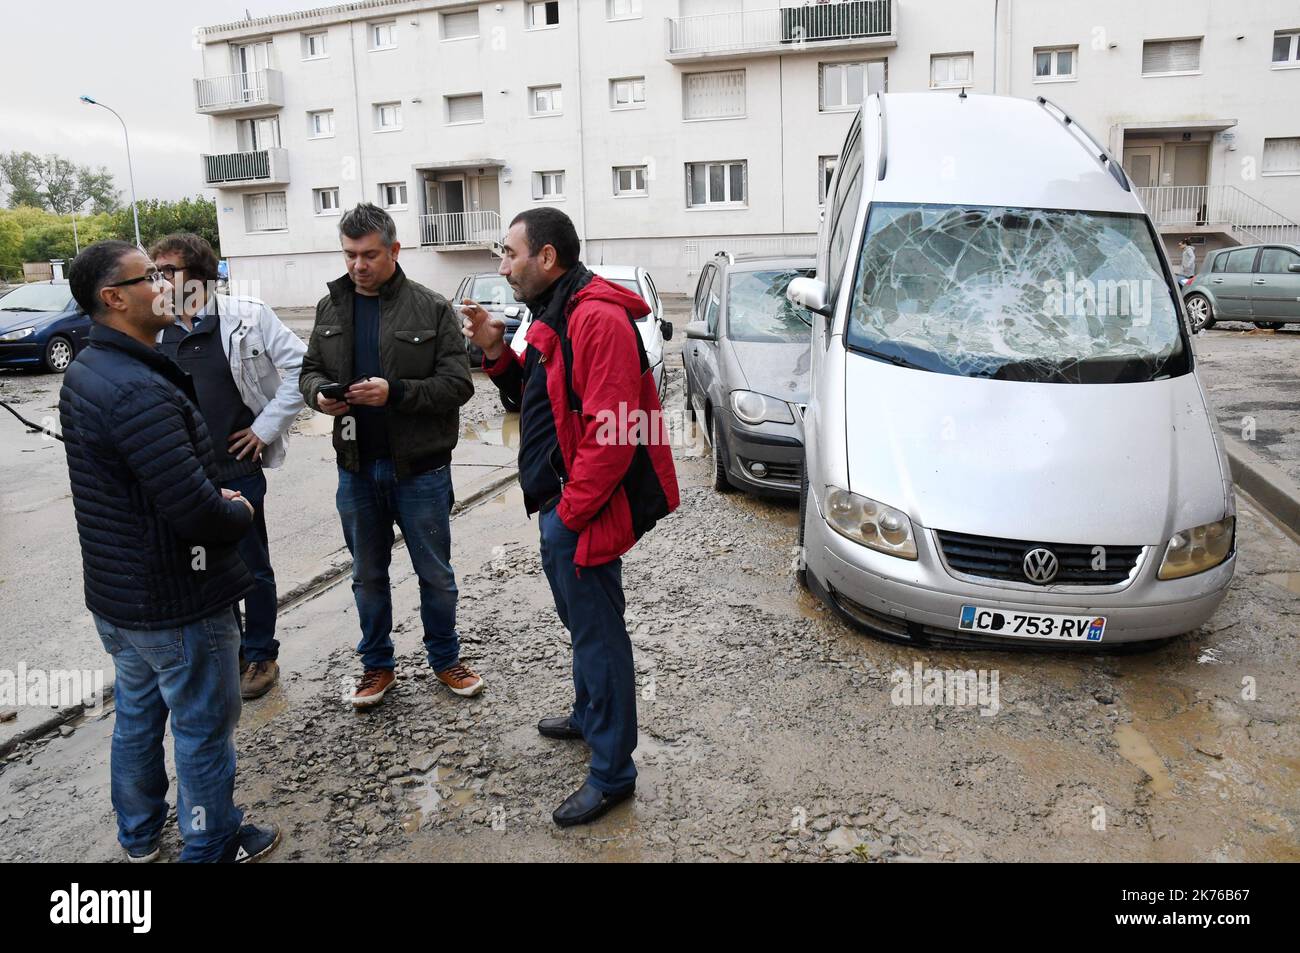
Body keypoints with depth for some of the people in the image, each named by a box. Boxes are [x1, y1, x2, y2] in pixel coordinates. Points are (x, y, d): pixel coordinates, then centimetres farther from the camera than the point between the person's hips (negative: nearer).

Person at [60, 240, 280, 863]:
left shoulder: (85, 371, 5)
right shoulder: (139, 392, -28)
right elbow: (196, 511, -32)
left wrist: (215, 499, 3)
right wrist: (240, 513, -10)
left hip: (115, 594, 10)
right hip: (176, 603, -9)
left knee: (138, 716, 24)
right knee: (203, 729, 9)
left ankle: (139, 836, 43)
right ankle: (212, 847, 28)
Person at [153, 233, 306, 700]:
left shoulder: (246, 317, -8)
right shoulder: (155, 332, 3)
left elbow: (301, 366, -7)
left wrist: (267, 426, -9)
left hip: (237, 472, -4)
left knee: (253, 569, 10)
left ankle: (260, 657, 27)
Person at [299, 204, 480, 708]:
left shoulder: (432, 309, -8)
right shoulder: (331, 308, 5)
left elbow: (457, 384, -11)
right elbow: (310, 369, 13)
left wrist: (395, 392, -24)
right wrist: (319, 392, -10)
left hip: (419, 468, -3)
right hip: (356, 468, 4)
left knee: (435, 573, 11)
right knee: (367, 575, 16)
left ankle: (445, 658, 31)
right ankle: (377, 664, 34)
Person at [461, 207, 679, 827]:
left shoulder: (598, 319, -21)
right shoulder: (556, 316, 14)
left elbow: (612, 431, -26)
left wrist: (569, 513, -20)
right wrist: (497, 352, 4)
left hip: (580, 512, -10)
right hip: (558, 504, 10)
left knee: (597, 635, 0)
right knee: (582, 622, 25)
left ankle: (612, 774, 14)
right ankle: (588, 716, 45)